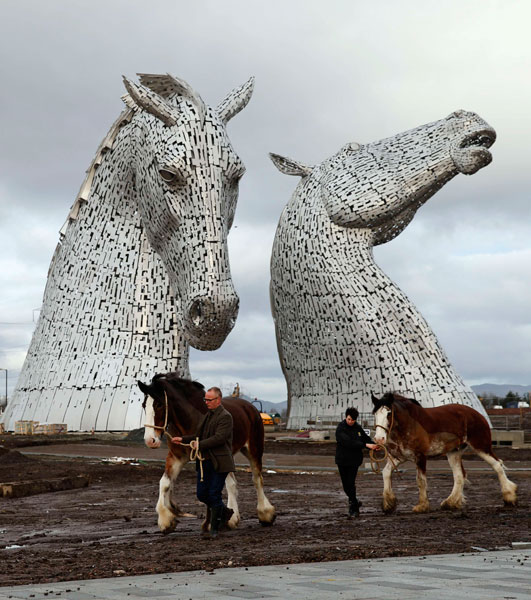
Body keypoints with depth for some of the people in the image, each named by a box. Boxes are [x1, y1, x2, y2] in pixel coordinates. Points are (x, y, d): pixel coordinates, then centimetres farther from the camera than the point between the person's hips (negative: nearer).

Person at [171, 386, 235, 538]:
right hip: (205, 462, 8)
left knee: (214, 494, -4)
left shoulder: (225, 417, -11)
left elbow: (219, 438, -21)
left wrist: (200, 445, -21)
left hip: (219, 463, -8)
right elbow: (200, 436, 21)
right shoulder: (208, 415, 17)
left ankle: (214, 528, 9)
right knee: (202, 494, 9)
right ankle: (225, 512, 30)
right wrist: (183, 439, 9)